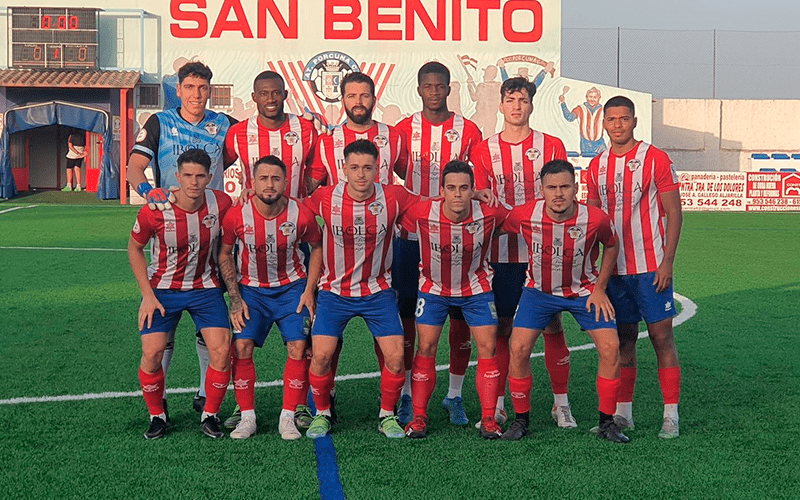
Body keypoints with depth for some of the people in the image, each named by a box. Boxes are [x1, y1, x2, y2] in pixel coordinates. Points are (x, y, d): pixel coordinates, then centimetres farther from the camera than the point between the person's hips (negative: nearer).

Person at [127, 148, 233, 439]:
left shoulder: (222, 203, -13)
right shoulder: (154, 210, -18)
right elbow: (134, 248, -2)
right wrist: (148, 295, -7)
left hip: (206, 288, 1)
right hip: (163, 289, -1)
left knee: (221, 352, -11)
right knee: (151, 354, -10)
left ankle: (210, 415, 9)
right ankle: (157, 416, 14)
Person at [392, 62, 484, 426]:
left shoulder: (468, 131, 5)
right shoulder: (403, 130, 6)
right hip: (412, 235, 0)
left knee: (460, 315, 3)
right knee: (407, 314, 2)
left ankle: (455, 397, 15)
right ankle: (407, 396, 14)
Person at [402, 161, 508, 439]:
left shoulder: (490, 213, -23)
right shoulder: (421, 213, -25)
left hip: (476, 288, 0)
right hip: (434, 288, 0)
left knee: (487, 347, -4)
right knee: (426, 347, -3)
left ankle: (488, 419, 7)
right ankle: (419, 417, 9)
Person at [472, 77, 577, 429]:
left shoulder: (552, 146, 5)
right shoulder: (484, 151, 8)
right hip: (501, 251, 1)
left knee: (553, 325, 2)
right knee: (501, 327, 4)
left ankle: (561, 403, 14)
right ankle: (497, 405, 14)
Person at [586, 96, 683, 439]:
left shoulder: (655, 159, -4)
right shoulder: (597, 166, 10)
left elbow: (674, 213, -5)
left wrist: (667, 261, -13)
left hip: (651, 266, -4)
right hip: (615, 268, 5)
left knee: (661, 336, -2)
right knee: (623, 338, 10)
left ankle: (671, 415, 4)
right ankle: (623, 413, 17)